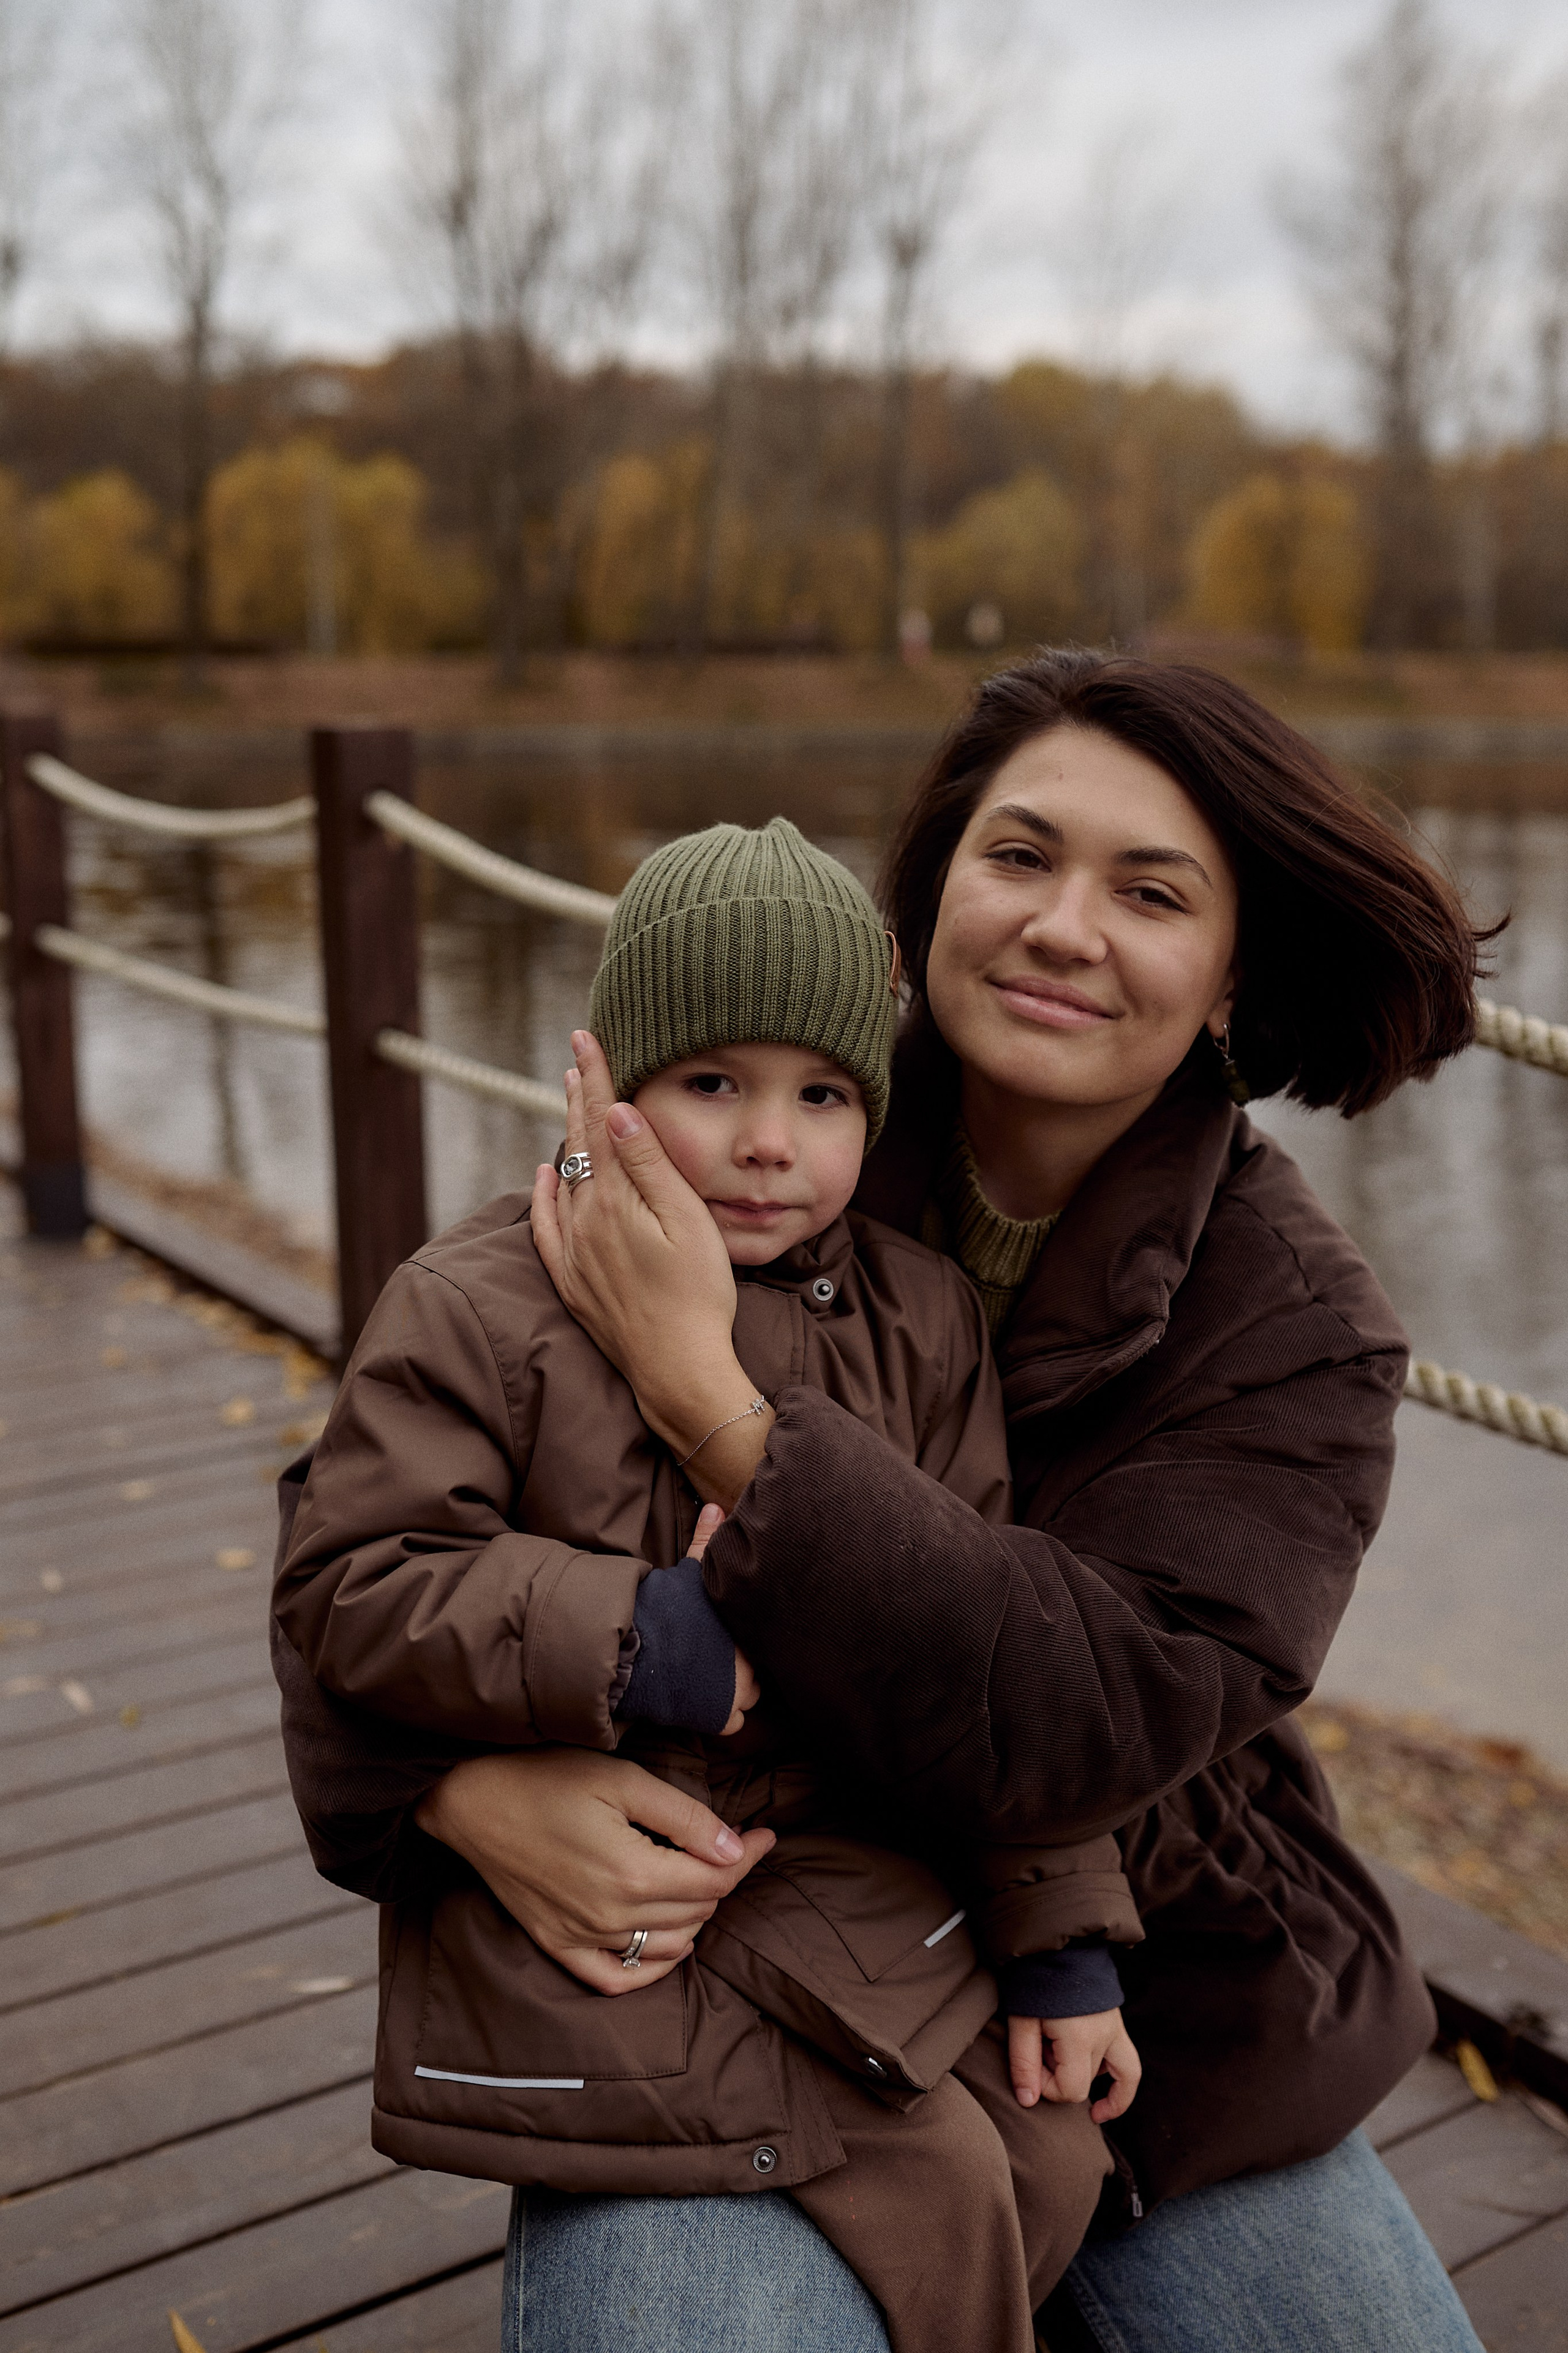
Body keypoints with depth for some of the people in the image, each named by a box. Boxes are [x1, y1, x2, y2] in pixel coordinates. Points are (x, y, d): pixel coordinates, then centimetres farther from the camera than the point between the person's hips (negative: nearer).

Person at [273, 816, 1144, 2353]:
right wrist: (636, 1643, -25)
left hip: (854, 1868, 5)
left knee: (1051, 2157, 7)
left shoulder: (919, 1320, 0)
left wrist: (1059, 1935, 4)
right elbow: (350, 1581, -14)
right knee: (933, 2192, -9)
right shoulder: (477, 1308, -13)